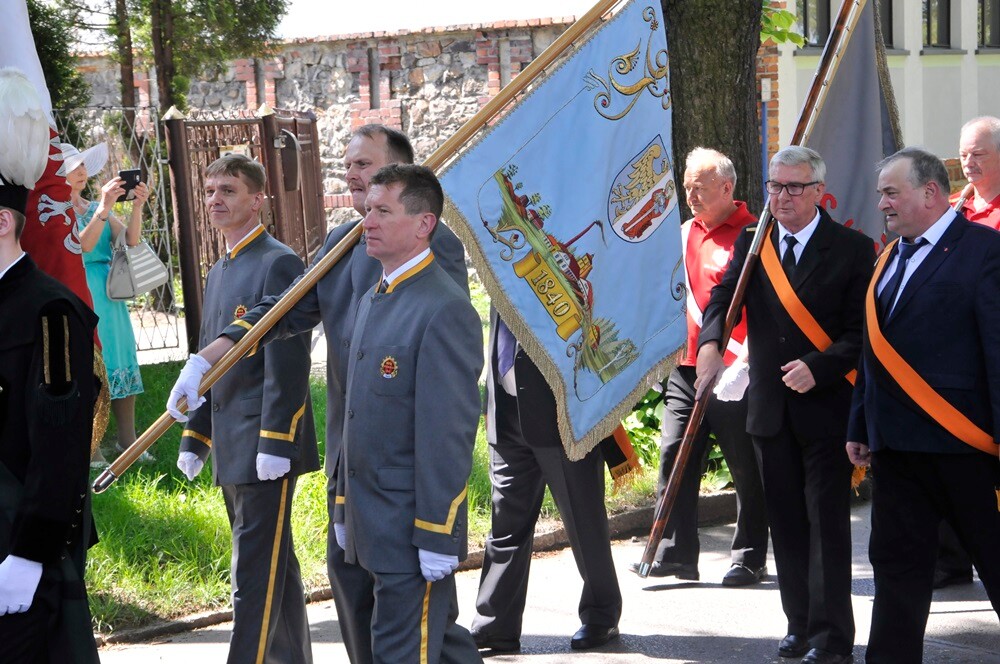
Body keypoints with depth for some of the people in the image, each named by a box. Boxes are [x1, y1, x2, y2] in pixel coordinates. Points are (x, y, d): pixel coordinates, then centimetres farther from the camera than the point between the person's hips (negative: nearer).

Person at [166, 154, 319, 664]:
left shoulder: (278, 264, -11)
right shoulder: (218, 274, 17)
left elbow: (288, 363, -17)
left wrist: (275, 443, -21)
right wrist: (194, 439, 18)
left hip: (265, 448, -9)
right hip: (230, 451, 9)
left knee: (255, 577, -10)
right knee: (273, 567, 16)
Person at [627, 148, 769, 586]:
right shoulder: (684, 235, 14)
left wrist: (748, 358, -18)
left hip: (734, 371, -7)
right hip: (685, 367, 7)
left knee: (746, 468, 2)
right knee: (675, 458, 3)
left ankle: (750, 558, 11)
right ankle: (675, 553, 8)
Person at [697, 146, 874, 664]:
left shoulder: (852, 249, -5)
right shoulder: (750, 242, 8)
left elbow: (861, 331, -8)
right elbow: (724, 297, -5)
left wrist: (817, 367, -23)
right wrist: (710, 344, -25)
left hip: (826, 404, -5)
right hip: (770, 405, 5)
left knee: (827, 523, -4)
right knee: (786, 523, 11)